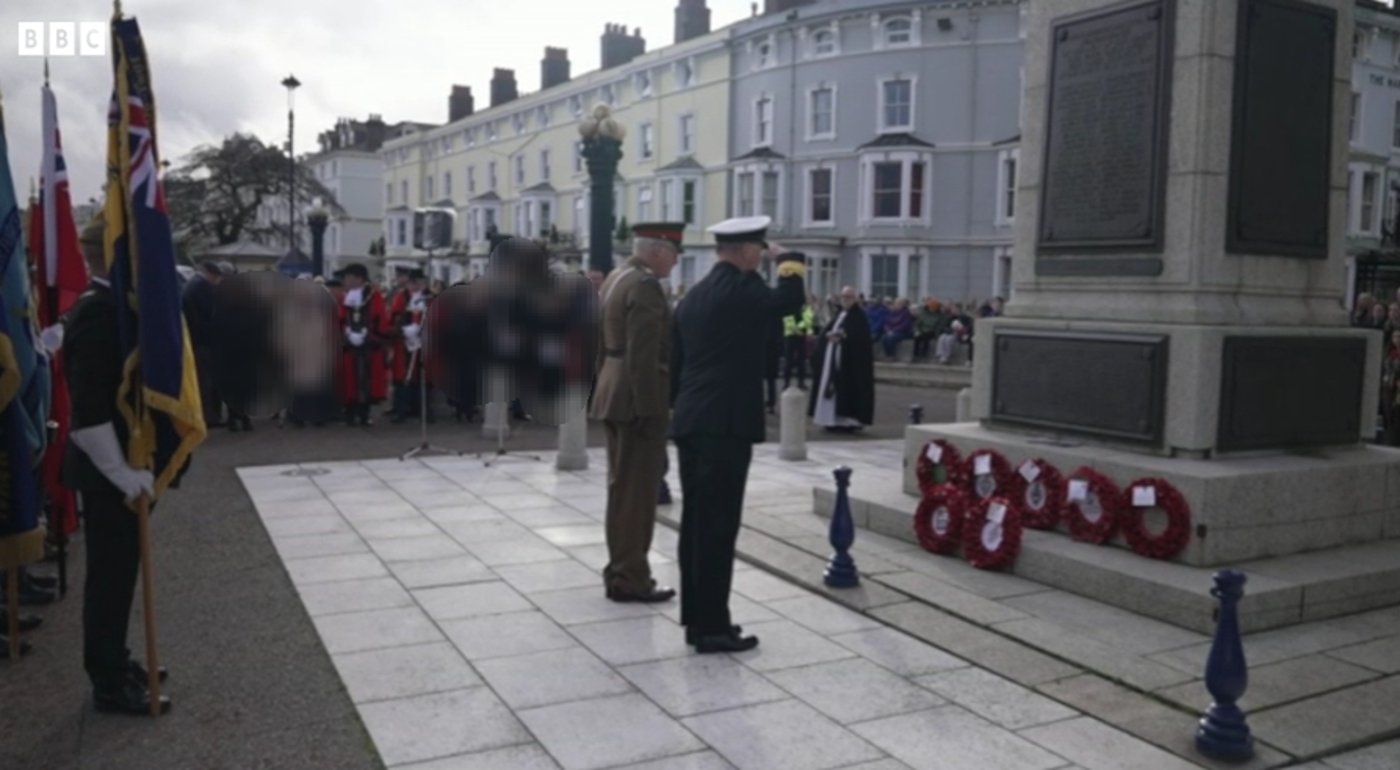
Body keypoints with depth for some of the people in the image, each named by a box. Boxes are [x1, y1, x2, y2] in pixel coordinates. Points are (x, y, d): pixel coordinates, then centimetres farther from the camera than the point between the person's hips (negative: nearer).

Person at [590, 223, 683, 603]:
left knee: (622, 487, 16)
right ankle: (630, 579, 5)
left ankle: (621, 571, 25)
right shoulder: (645, 286, -17)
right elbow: (642, 357, -23)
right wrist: (650, 409, -22)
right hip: (638, 400, -10)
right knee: (637, 490, -3)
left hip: (614, 395, 10)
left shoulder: (616, 278, 14)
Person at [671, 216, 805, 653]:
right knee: (717, 526, -5)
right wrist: (789, 262, 5)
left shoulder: (693, 295, 17)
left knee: (695, 522, 12)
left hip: (691, 423, 9)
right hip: (724, 424, -9)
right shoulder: (739, 287, -9)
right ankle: (712, 627, 0)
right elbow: (790, 301, -13)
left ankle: (695, 619, 19)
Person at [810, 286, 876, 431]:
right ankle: (833, 419, 10)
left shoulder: (859, 316, -3)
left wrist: (841, 335, -21)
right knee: (833, 387, 6)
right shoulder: (839, 315, 19)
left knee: (847, 388, -9)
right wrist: (830, 335, -12)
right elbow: (825, 332, 9)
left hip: (851, 361, -8)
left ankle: (847, 420, -8)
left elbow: (858, 336, -17)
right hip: (833, 358, 8)